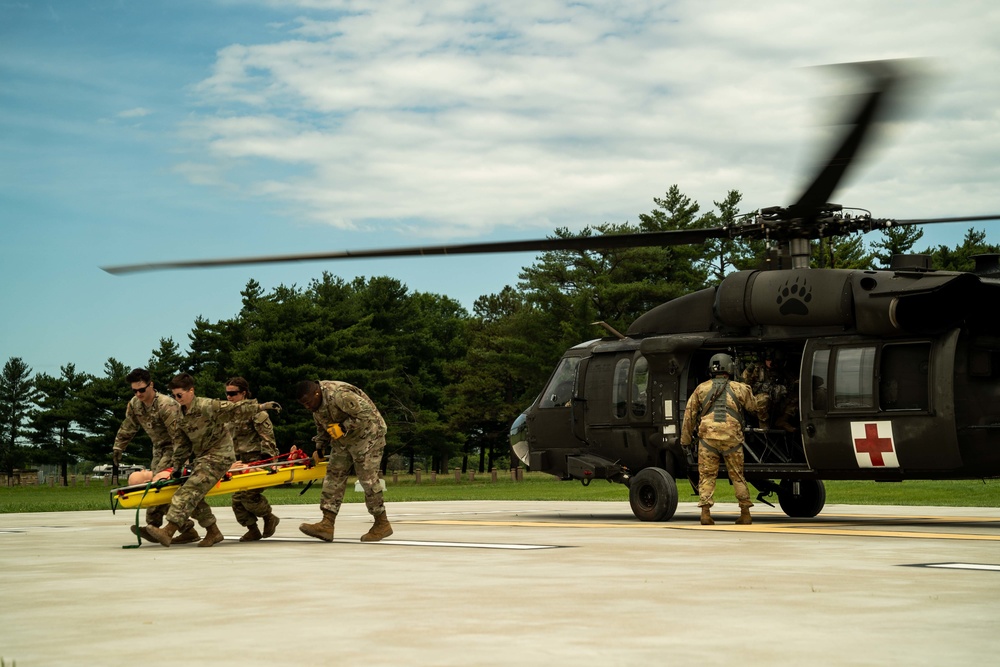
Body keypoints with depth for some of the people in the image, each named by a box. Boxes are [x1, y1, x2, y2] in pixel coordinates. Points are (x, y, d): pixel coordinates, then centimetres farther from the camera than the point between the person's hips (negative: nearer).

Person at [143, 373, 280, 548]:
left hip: (219, 456, -9)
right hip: (201, 457, 9)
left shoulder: (207, 406, -16)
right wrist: (177, 466, 15)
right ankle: (213, 532, 18)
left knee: (191, 490, -19)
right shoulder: (181, 415, 8)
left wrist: (260, 406, -23)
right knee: (193, 495, 3)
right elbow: (183, 444, 16)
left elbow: (234, 409, -17)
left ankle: (168, 531, -27)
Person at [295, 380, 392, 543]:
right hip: (343, 441, 9)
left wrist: (344, 427, -29)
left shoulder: (339, 395, -29)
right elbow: (322, 428, 17)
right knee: (334, 476, 0)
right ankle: (327, 525, -5)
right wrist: (319, 449, 9)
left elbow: (366, 414, -30)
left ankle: (382, 524, 4)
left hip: (366, 436, -9)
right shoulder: (316, 405, 2)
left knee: (367, 478, -9)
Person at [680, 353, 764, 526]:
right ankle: (745, 513, 10)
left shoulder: (701, 388, 13)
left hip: (707, 437, 0)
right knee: (737, 476, 10)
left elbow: (689, 414, 13)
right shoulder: (740, 388, 10)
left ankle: (705, 511, -9)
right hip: (731, 438, 0)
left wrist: (685, 439, 18)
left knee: (706, 476, 3)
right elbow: (755, 408, 19)